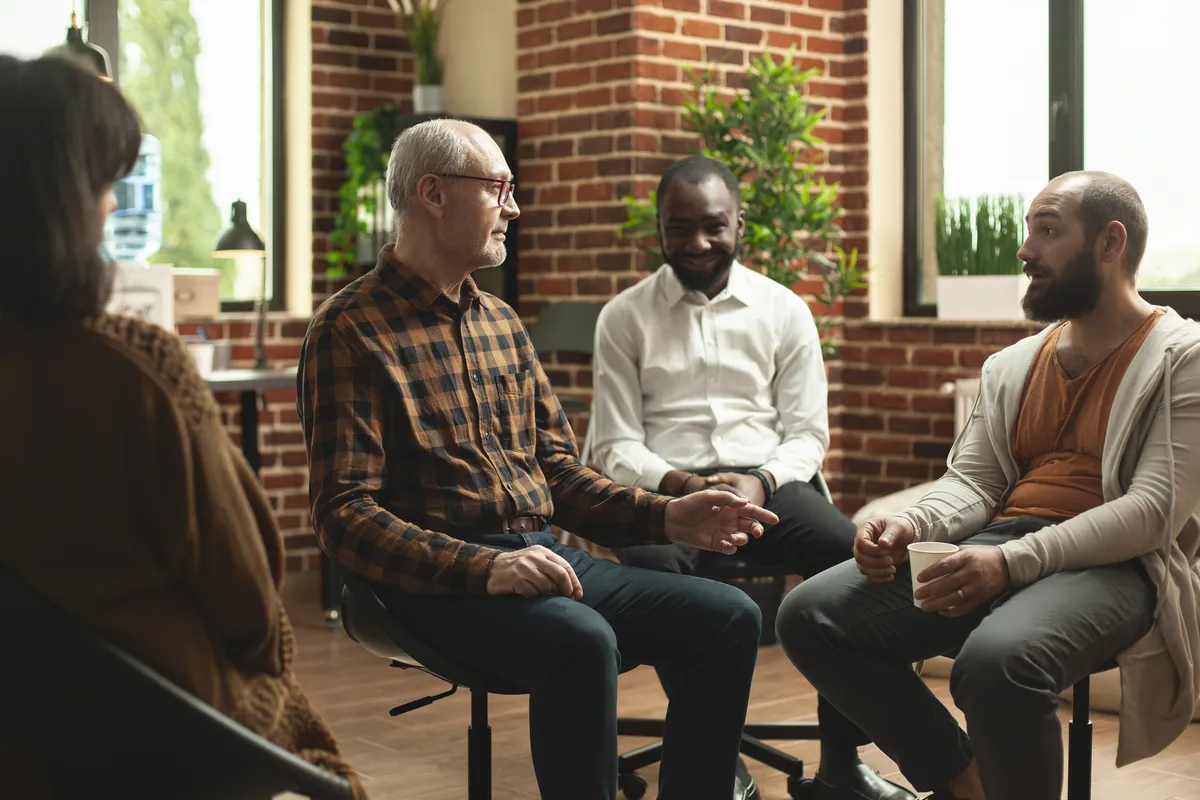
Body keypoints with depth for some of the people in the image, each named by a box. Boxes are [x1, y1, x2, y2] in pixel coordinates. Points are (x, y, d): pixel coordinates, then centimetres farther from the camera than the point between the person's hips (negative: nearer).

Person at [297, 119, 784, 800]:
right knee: (581, 641, -34)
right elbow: (344, 514, -13)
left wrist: (666, 517, 3)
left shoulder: (502, 323, 18)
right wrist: (484, 568, -25)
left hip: (546, 558, 8)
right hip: (441, 582, -7)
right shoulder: (351, 330, -6)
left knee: (730, 618, -6)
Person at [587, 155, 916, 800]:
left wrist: (761, 483, -13)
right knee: (651, 565, -37)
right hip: (666, 488, -1)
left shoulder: (784, 311, 12)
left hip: (766, 481, 2)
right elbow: (615, 446, 4)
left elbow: (808, 432, 8)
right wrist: (677, 484, -17)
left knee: (856, 552, -28)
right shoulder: (623, 318, 9)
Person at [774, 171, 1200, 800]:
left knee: (996, 661, -39)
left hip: (1113, 566, -7)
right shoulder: (1011, 365, 20)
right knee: (810, 616, -11)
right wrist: (913, 526, -10)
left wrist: (1013, 561, -25)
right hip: (994, 551, 7)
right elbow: (972, 482, 15)